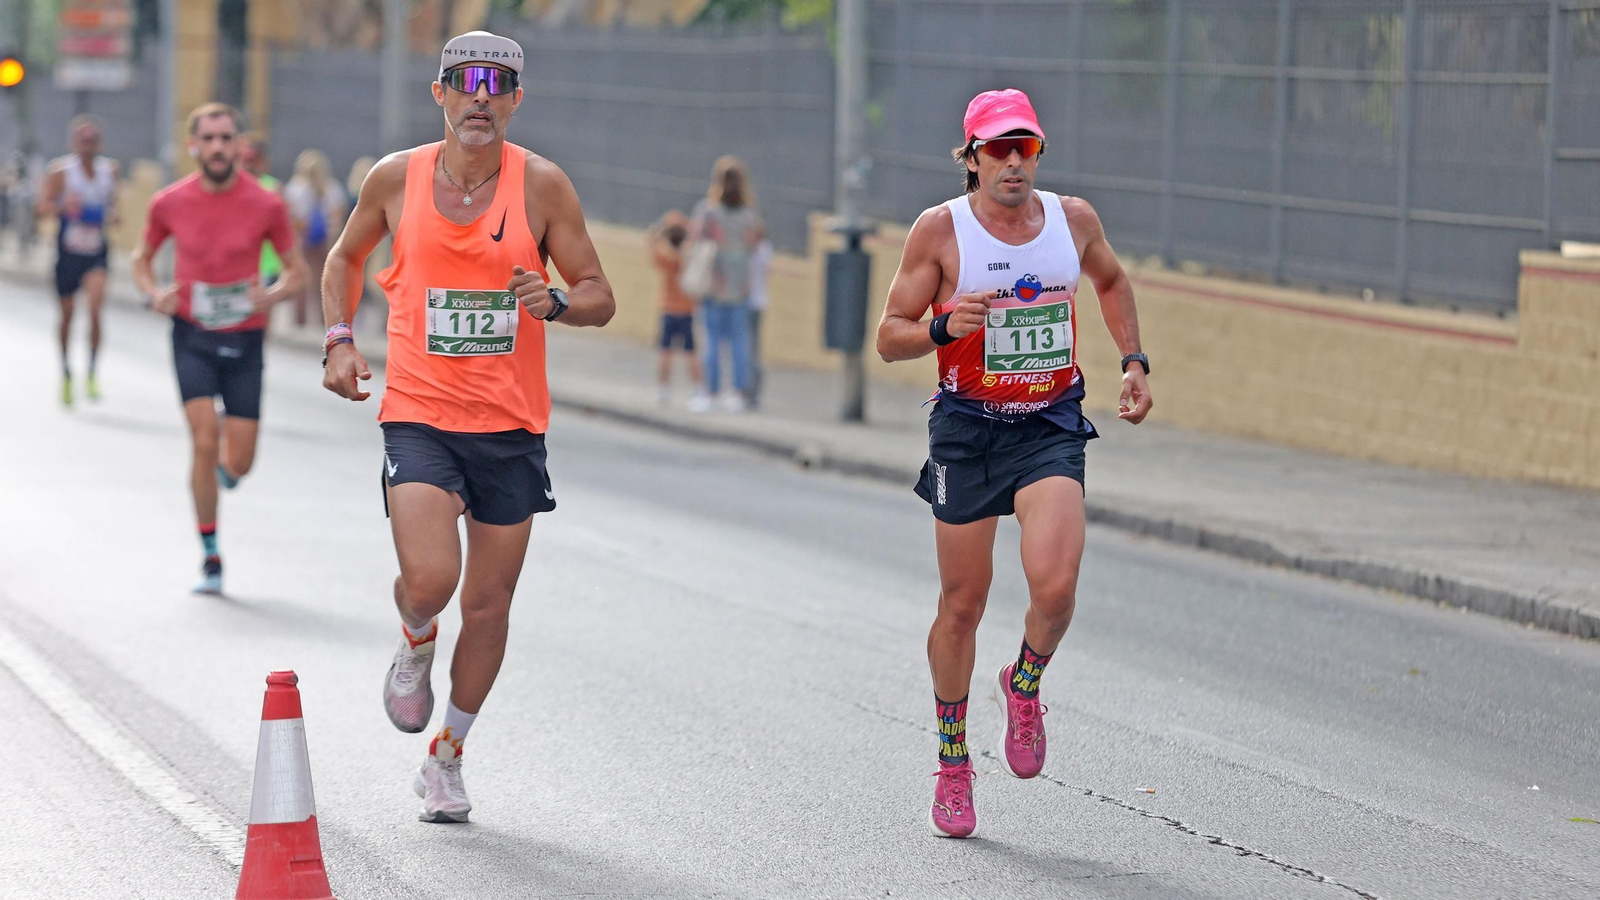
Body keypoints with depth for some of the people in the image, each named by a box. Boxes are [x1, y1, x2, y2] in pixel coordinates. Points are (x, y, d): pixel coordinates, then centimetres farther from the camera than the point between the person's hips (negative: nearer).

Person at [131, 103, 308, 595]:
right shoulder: (169, 202, -3)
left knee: (238, 463, 0)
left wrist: (272, 296, -17)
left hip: (244, 339, 0)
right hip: (192, 336, 0)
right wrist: (154, 293, -8)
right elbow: (142, 258, 13)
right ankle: (210, 557, -2)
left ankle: (220, 468, 39)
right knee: (204, 440, -14)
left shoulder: (265, 204, -6)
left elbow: (297, 269, 4)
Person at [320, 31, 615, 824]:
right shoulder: (396, 178, 0)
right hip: (419, 415, -1)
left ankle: (446, 760, 27)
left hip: (511, 427, 1)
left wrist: (557, 302, -20)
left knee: (488, 606, 6)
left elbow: (599, 297, 2)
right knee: (429, 579, -21)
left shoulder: (541, 185, -2)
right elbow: (345, 257, 18)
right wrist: (338, 338, 3)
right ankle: (415, 646, 16)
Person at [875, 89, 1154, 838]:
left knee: (1055, 586, -19)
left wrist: (1134, 362, 14)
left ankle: (1024, 686, 14)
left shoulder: (1073, 220, 1)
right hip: (967, 429, -1)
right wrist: (945, 327, -23)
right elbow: (889, 338, -4)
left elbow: (1111, 280, 24)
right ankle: (952, 766, 22)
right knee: (962, 604, 5)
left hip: (1051, 425, 1)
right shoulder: (940, 230, -7)